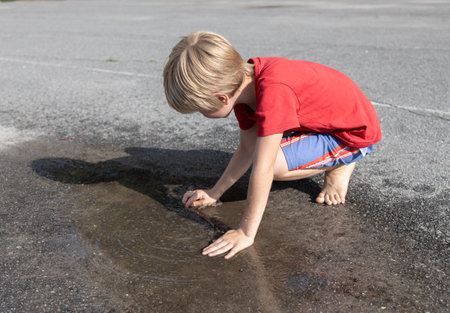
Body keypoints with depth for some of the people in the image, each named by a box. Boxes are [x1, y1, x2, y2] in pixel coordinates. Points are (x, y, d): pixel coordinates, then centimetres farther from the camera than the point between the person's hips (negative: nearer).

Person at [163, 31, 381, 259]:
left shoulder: (273, 90, -36)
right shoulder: (243, 81, -8)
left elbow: (263, 169, -36)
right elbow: (247, 149, 2)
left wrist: (246, 233, -31)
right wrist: (214, 194, 2)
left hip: (355, 132, -9)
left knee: (269, 162, -26)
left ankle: (339, 166, -1)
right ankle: (333, 159, 15)